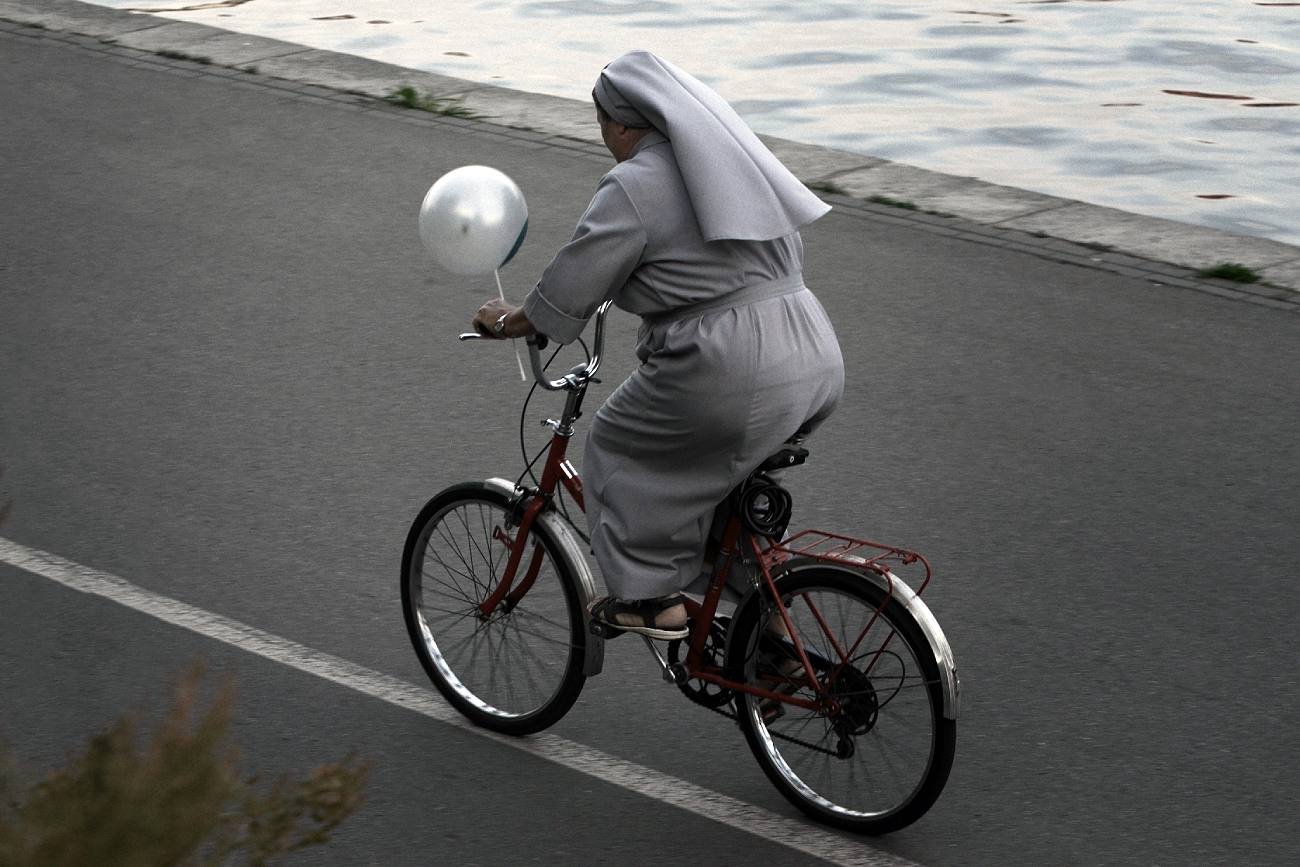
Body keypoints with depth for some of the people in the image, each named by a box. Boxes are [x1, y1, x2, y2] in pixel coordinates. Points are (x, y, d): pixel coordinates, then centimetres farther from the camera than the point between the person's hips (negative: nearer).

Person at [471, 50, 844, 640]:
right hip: (818, 360, 8)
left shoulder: (633, 186, -6)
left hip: (734, 373, -8)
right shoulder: (731, 157, 19)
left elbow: (571, 286, -3)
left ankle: (653, 600, 14)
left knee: (622, 451, 13)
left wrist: (512, 321, 15)